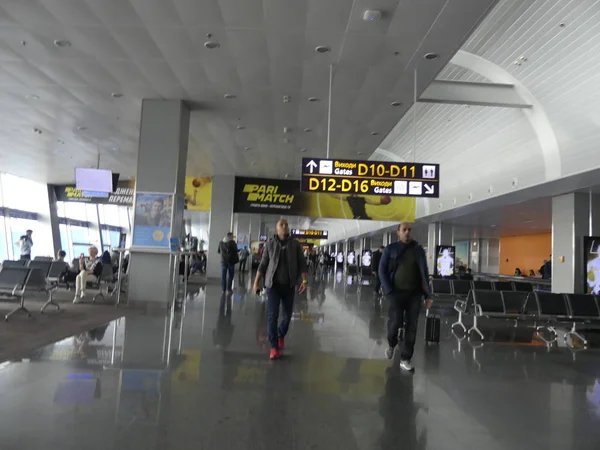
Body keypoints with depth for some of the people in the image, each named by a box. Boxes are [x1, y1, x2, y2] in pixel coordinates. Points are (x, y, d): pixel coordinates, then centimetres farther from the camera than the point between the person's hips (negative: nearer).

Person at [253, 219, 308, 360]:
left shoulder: (295, 244, 1)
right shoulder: (270, 244, 0)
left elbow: (302, 264, 1)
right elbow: (263, 265, 3)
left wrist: (304, 281, -9)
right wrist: (256, 282, 0)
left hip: (289, 285, 2)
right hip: (273, 285, -1)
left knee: (287, 314, 11)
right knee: (272, 315, -7)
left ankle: (281, 335, 39)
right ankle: (274, 347, 2)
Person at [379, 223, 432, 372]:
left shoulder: (418, 250, 7)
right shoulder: (390, 249, 1)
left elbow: (425, 273, 10)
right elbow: (382, 270, -1)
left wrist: (428, 295, 7)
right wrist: (389, 291, -10)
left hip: (414, 293, 2)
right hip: (397, 292, -2)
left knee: (411, 327, 0)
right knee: (396, 321, -16)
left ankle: (405, 360, 10)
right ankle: (391, 344, 17)